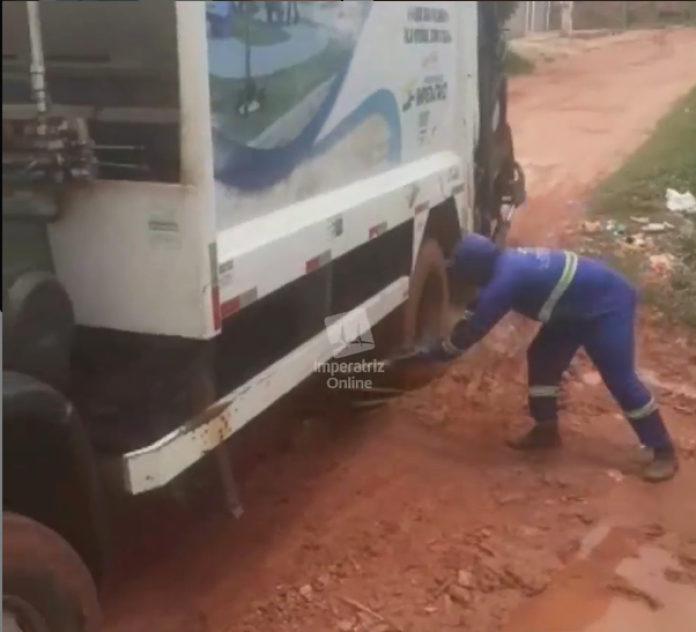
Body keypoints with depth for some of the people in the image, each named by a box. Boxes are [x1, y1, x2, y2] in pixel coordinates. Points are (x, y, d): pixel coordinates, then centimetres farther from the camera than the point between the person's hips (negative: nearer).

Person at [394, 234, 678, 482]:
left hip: (607, 302, -10)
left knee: (619, 377, -9)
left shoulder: (506, 278, -28)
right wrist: (443, 344, 12)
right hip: (579, 305, 10)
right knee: (542, 358, 8)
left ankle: (663, 450, 2)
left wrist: (430, 352, -14)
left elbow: (473, 329, -24)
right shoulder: (506, 263, 1)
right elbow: (478, 314, 14)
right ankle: (546, 429, 18)